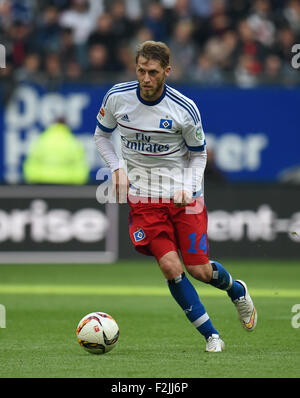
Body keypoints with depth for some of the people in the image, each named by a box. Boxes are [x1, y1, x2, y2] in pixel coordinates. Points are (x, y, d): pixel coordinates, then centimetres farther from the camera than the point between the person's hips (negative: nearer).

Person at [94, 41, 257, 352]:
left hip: (183, 195, -1)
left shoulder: (185, 109, -12)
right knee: (170, 267, -14)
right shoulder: (117, 98, -7)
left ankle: (236, 290, 36)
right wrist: (118, 168, -4)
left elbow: (198, 154, 2)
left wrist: (188, 188, -14)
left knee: (199, 270, -1)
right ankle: (210, 335, -1)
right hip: (143, 197, 1)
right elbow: (101, 135, 11)